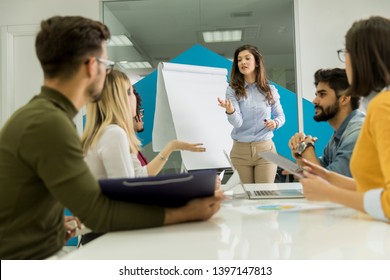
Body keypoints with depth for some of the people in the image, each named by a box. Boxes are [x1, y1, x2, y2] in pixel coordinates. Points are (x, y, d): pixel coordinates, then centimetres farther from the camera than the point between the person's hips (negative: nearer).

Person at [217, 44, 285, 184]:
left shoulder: (270, 90, 2)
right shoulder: (232, 90, -2)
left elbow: (281, 116, 14)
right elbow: (237, 122, -14)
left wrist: (275, 123, -8)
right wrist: (230, 110, -35)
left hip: (265, 148, 1)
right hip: (240, 150, 0)